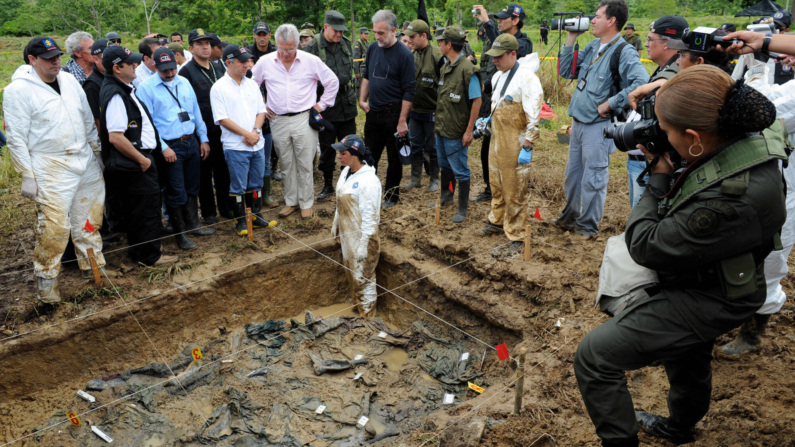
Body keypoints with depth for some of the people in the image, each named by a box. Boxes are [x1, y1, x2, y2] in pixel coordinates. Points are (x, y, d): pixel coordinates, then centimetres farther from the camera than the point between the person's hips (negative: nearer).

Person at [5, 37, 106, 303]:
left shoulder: (69, 80, 9)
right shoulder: (18, 90, -9)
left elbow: (88, 120, 17)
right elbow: (17, 138, -10)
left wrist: (96, 151, 18)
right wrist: (27, 176, -12)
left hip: (85, 161, 6)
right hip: (51, 168, -6)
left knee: (89, 218, 14)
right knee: (54, 225, -7)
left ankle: (92, 265, 30)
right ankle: (45, 280, 10)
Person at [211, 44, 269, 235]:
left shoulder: (252, 84, 10)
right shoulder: (219, 88, -7)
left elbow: (261, 110, 10)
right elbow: (222, 119, -12)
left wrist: (256, 131, -8)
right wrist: (246, 134, -15)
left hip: (257, 144, 5)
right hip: (235, 146, -5)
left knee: (256, 183, 14)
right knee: (238, 186, 3)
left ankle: (255, 216, 27)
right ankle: (240, 221, 15)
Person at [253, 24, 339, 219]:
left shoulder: (311, 61, -3)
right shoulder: (265, 62, 2)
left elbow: (332, 82, 6)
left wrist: (320, 105, 4)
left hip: (304, 120, -2)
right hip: (278, 121, 2)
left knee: (305, 164, 2)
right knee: (286, 164, 11)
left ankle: (306, 203, 14)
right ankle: (291, 201, 24)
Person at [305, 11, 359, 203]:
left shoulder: (346, 44, 5)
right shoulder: (313, 48, -10)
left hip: (347, 104, 4)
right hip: (326, 106, -4)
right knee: (327, 149, 7)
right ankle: (327, 185, 23)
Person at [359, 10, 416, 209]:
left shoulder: (404, 54, -13)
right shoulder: (372, 49, 4)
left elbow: (409, 91, -14)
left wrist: (402, 121, -17)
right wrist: (362, 100, 7)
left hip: (393, 113, -5)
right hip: (373, 111, 5)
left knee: (394, 157, 8)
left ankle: (392, 195, 22)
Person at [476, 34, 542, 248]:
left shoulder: (526, 77, -15)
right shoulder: (498, 76, 12)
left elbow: (534, 116, -19)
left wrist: (527, 147, -21)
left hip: (515, 145, -8)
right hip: (496, 141, 8)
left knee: (515, 191, -1)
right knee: (497, 185, 20)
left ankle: (516, 234, 11)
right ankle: (497, 222, 37)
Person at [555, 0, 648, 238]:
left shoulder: (625, 53, -16)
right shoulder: (592, 46, 9)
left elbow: (642, 84, -28)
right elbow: (566, 71, 12)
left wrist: (609, 104, -23)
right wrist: (571, 39, 5)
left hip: (598, 126, -8)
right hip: (578, 122, 8)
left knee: (592, 178, 2)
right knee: (573, 174, 20)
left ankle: (587, 227, 17)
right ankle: (570, 217, 37)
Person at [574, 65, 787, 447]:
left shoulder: (728, 201, -41)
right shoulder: (751, 136, -16)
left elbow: (646, 248, -28)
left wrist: (657, 183, -17)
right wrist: (664, 89, -6)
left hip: (704, 301, -9)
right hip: (704, 280, 9)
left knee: (594, 357, -11)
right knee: (688, 358, 33)